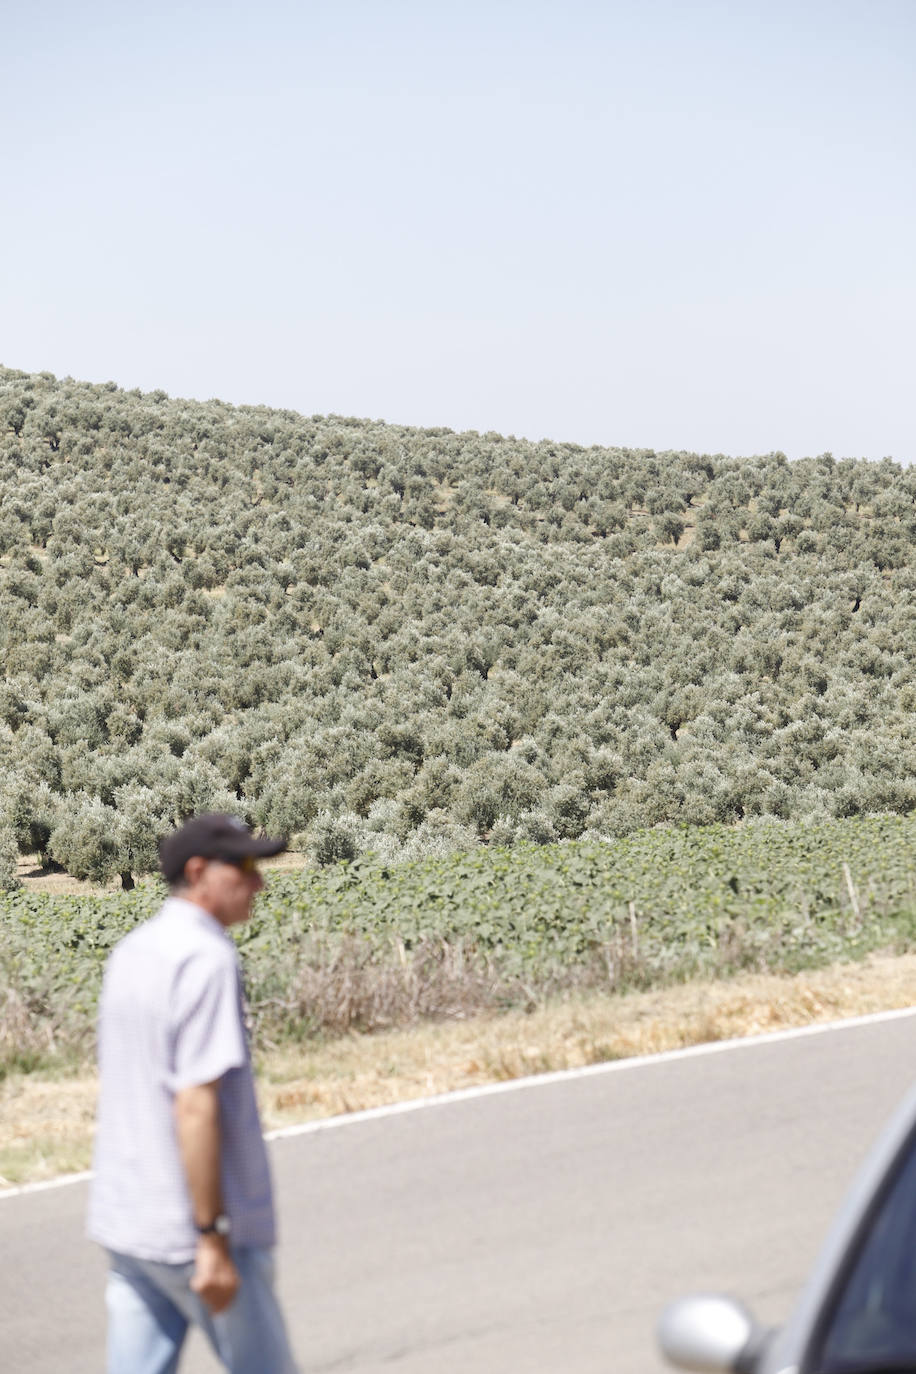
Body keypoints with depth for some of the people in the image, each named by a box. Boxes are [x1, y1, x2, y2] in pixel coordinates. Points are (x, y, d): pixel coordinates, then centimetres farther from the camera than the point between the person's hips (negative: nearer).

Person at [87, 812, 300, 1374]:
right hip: (191, 1228, -8)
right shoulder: (207, 959, -17)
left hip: (124, 1221, 8)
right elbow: (196, 1106, -23)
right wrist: (213, 1239, -21)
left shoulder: (129, 952, 11)